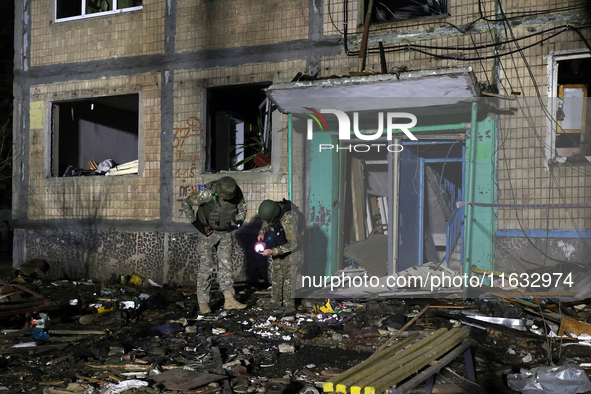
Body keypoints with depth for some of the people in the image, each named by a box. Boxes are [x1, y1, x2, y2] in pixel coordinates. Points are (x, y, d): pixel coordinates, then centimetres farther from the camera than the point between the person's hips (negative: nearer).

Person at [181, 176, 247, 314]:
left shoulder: (237, 194, -12)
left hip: (225, 233, 4)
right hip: (207, 232, -4)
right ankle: (203, 303, -1)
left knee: (226, 264, 3)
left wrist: (238, 222, -9)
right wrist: (195, 222, -20)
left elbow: (242, 208, 6)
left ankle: (229, 300, 4)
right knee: (206, 267, -7)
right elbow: (185, 203, -18)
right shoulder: (207, 193, -26)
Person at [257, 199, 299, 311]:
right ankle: (276, 301, 9)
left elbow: (293, 244, -35)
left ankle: (289, 303, -7)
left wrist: (273, 251, -36)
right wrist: (262, 232, -13)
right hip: (280, 244, 7)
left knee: (288, 272, -14)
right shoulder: (270, 209, -18)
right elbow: (266, 223, 7)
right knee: (276, 270, 4)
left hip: (293, 243, -7)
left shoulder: (287, 220, -40)